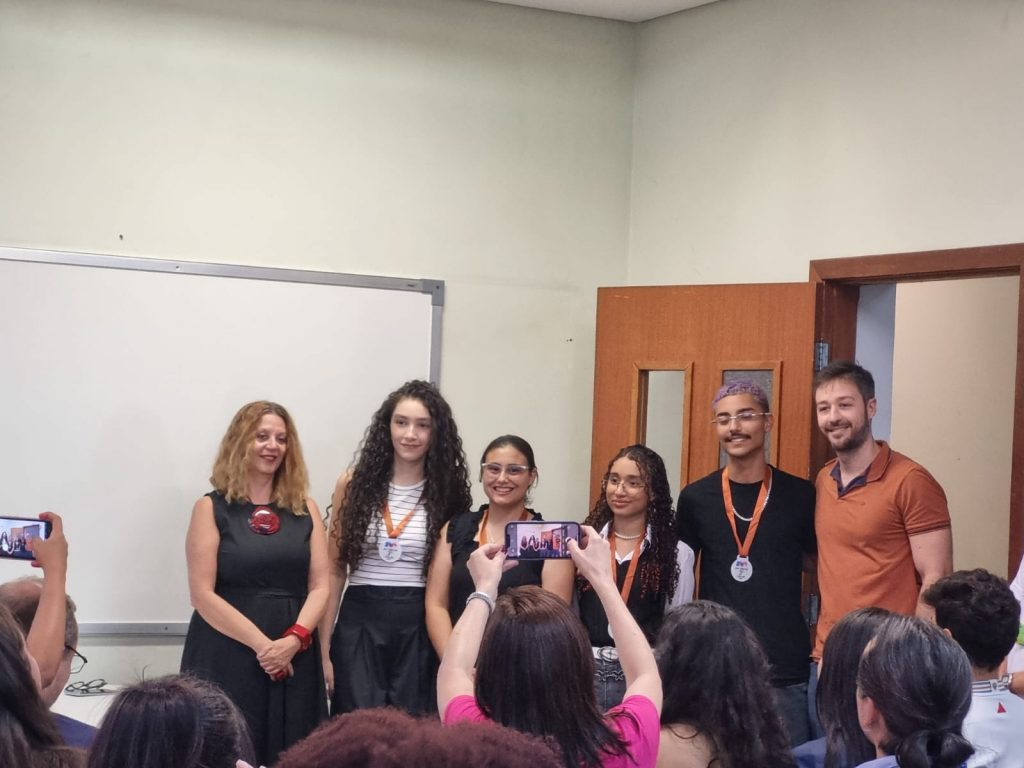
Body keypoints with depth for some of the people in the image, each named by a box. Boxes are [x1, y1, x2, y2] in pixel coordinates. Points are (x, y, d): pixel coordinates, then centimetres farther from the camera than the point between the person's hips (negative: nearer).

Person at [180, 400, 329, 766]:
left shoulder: (305, 509, 11)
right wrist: (261, 644, -14)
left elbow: (319, 586, 5)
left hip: (295, 659, 3)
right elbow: (203, 594, -7)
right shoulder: (212, 508, 1)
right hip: (228, 657, -3)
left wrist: (293, 640, -13)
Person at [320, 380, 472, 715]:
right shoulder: (354, 483, 3)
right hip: (359, 624, 0)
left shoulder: (448, 494, 2)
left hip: (420, 627, 0)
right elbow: (335, 569, 6)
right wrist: (324, 644, 2)